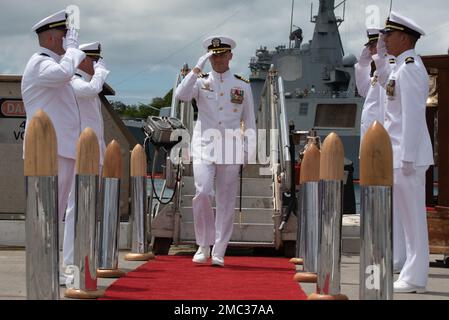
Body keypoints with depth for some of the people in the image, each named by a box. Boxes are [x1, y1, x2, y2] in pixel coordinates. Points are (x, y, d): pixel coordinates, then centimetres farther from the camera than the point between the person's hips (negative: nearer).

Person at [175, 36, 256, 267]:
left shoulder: (242, 86, 10)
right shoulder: (200, 82, 8)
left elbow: (249, 121, 11)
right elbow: (181, 95, -13)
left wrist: (250, 150, 2)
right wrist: (197, 68, -13)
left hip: (230, 150, 1)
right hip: (203, 146, -1)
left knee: (226, 201, 1)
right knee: (202, 193, -16)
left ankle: (218, 253, 7)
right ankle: (203, 246, -1)